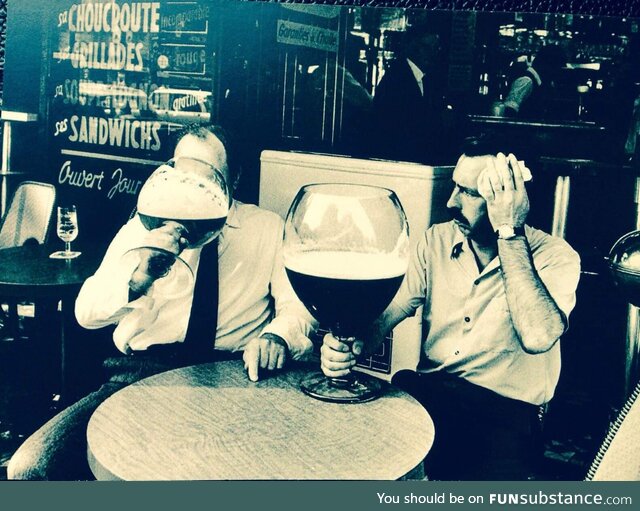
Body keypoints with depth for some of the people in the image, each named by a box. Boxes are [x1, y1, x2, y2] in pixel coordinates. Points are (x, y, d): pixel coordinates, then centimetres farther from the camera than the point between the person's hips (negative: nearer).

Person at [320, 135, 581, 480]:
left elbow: (537, 337, -26)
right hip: (425, 392, 4)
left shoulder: (556, 257, -7)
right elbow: (388, 313, 4)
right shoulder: (437, 240, 8)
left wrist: (510, 232, -22)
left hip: (505, 413, -3)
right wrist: (347, 348, -19)